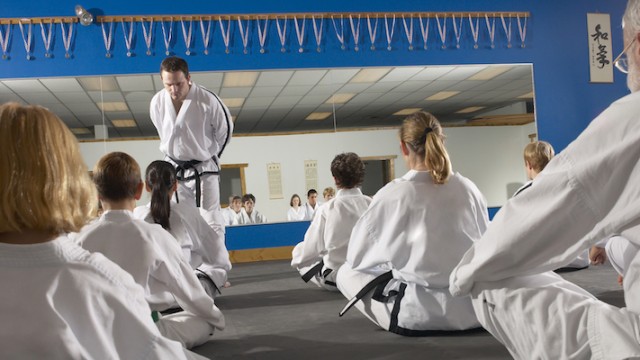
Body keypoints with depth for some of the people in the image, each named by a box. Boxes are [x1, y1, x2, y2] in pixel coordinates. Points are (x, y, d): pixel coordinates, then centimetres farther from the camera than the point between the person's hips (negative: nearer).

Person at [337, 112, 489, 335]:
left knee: (346, 273, 14)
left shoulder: (393, 194, -12)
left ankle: (402, 318, 12)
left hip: (419, 313, -6)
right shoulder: (468, 189, 0)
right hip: (472, 308, 6)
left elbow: (356, 256, -2)